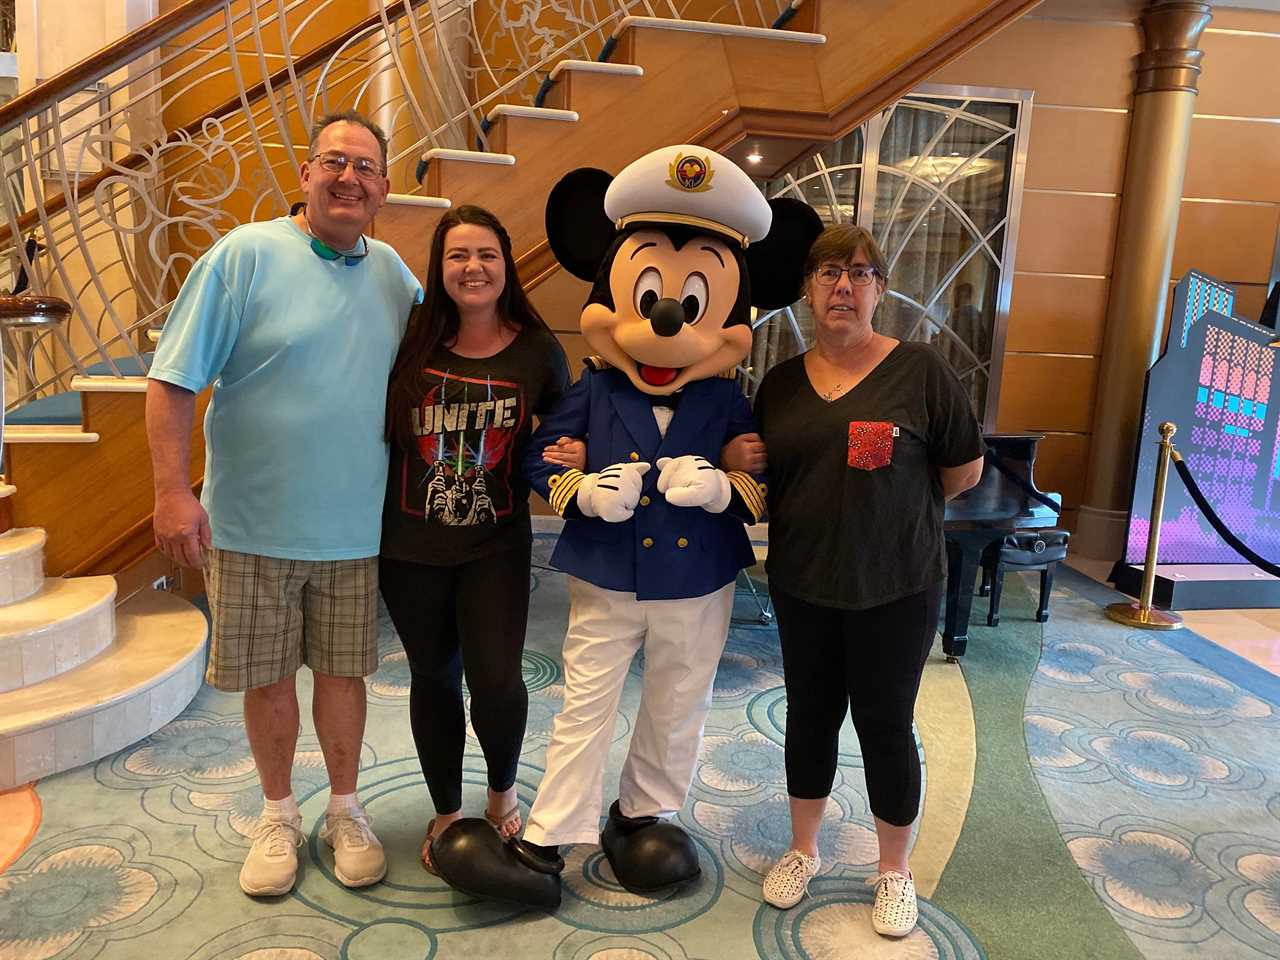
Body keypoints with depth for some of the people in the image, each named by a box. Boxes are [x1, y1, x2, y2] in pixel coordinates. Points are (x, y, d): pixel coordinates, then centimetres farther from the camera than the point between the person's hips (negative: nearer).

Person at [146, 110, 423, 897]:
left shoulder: (390, 270, 4)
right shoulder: (246, 254, -8)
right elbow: (174, 379, -10)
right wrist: (173, 490, -17)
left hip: (355, 527, 3)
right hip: (251, 525, -2)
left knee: (342, 670, 13)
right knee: (266, 677, 11)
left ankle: (345, 810, 32)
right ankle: (279, 817, 33)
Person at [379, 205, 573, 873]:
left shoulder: (537, 351, -4)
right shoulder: (410, 342, -5)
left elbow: (561, 434, 8)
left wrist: (574, 455, -11)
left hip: (496, 547, -1)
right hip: (410, 545, 1)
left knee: (497, 683, -8)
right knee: (434, 679, 13)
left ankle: (503, 791, 27)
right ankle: (447, 813, 36)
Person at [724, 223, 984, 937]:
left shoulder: (919, 369, -8)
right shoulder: (782, 382, 4)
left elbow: (965, 470, -1)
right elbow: (765, 470, 14)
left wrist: (895, 510, 4)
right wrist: (734, 458, -7)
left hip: (896, 588, -3)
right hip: (803, 584, 4)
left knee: (885, 723, 8)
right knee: (811, 715, 15)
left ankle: (896, 871, 31)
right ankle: (804, 851, 37)